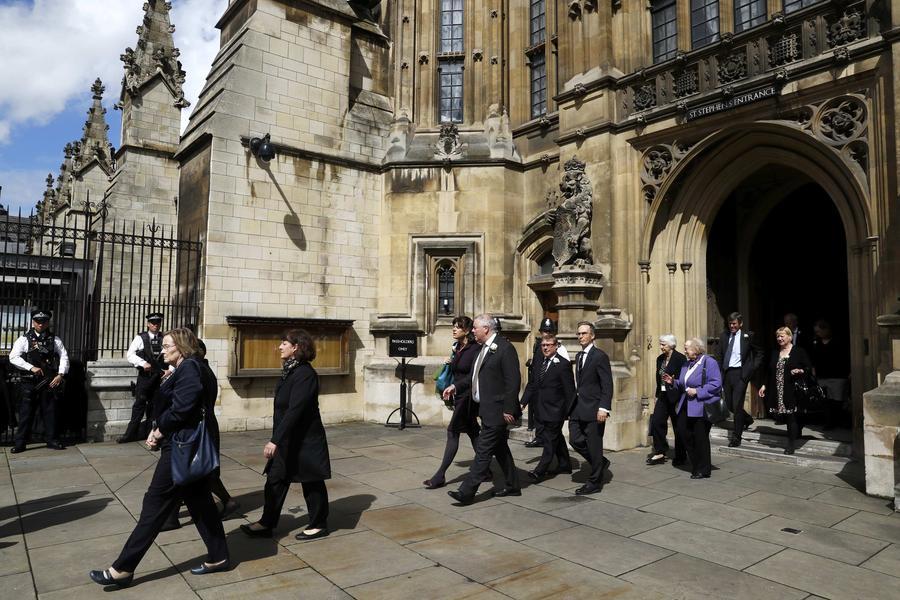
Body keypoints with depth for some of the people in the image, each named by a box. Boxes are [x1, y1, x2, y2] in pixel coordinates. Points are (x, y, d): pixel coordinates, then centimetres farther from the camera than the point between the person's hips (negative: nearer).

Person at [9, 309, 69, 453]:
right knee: (26, 413, 3)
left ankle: (52, 440, 16)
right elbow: (13, 357, -6)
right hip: (29, 382, -1)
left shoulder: (55, 340, 8)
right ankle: (20, 443, 11)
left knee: (50, 411, 7)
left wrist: (60, 375, -7)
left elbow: (64, 357, 6)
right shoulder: (24, 339, 3)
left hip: (49, 382, 1)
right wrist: (31, 367, -17)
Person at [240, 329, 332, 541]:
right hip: (287, 440, 9)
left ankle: (319, 525, 22)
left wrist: (275, 440, -29)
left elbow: (295, 410, -27)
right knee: (275, 480, 13)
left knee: (311, 482, 6)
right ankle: (267, 524, 25)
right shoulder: (290, 371, 8)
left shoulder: (305, 374, -21)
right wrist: (276, 439, 18)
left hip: (305, 441, -9)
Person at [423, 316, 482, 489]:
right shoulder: (457, 348, 10)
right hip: (459, 396, 8)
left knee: (453, 431, -7)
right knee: (472, 431, 14)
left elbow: (473, 376, -19)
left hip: (468, 396, -8)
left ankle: (440, 476, -2)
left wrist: (454, 386, -24)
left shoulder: (475, 349, -14)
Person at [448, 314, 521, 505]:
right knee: (500, 448, 18)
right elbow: (475, 376, 19)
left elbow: (513, 380, -19)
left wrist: (508, 409, -19)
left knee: (483, 450, -6)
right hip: (486, 408, 10)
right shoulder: (483, 348, 12)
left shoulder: (504, 348, -16)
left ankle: (467, 491, -3)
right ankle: (512, 486, 30)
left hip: (496, 410, -10)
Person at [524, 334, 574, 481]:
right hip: (542, 409, 8)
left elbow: (569, 390, -12)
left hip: (555, 409, -8)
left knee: (550, 439, -5)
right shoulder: (541, 363, 11)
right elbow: (532, 384, 12)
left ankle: (541, 470, -5)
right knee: (557, 437, 18)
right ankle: (564, 465, 31)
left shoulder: (563, 364, -12)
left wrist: (568, 411, -12)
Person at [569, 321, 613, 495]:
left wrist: (604, 408, -21)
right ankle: (600, 462, 27)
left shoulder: (600, 356, -10)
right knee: (575, 440, 5)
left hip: (593, 409, -7)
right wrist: (573, 405, 14)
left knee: (594, 446, 1)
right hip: (577, 409, 7)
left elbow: (607, 385, -14)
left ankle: (595, 482, 15)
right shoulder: (578, 356, 14)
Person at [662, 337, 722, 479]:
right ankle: (695, 467, 22)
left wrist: (698, 391, -22)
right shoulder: (686, 364, 15)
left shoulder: (709, 363, -10)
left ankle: (704, 470, 14)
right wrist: (673, 382, 6)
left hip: (701, 408, -8)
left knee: (700, 439, 1)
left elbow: (716, 384, -18)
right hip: (686, 408, 8)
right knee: (686, 436, 8)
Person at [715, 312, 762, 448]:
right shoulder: (724, 336, 8)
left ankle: (736, 437, 4)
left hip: (740, 373, -4)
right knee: (729, 404, 11)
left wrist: (752, 368, -1)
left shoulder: (747, 336, -1)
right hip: (726, 373, 4)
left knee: (737, 405, -6)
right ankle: (747, 420, 40)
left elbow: (759, 353, 9)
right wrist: (719, 374, 5)